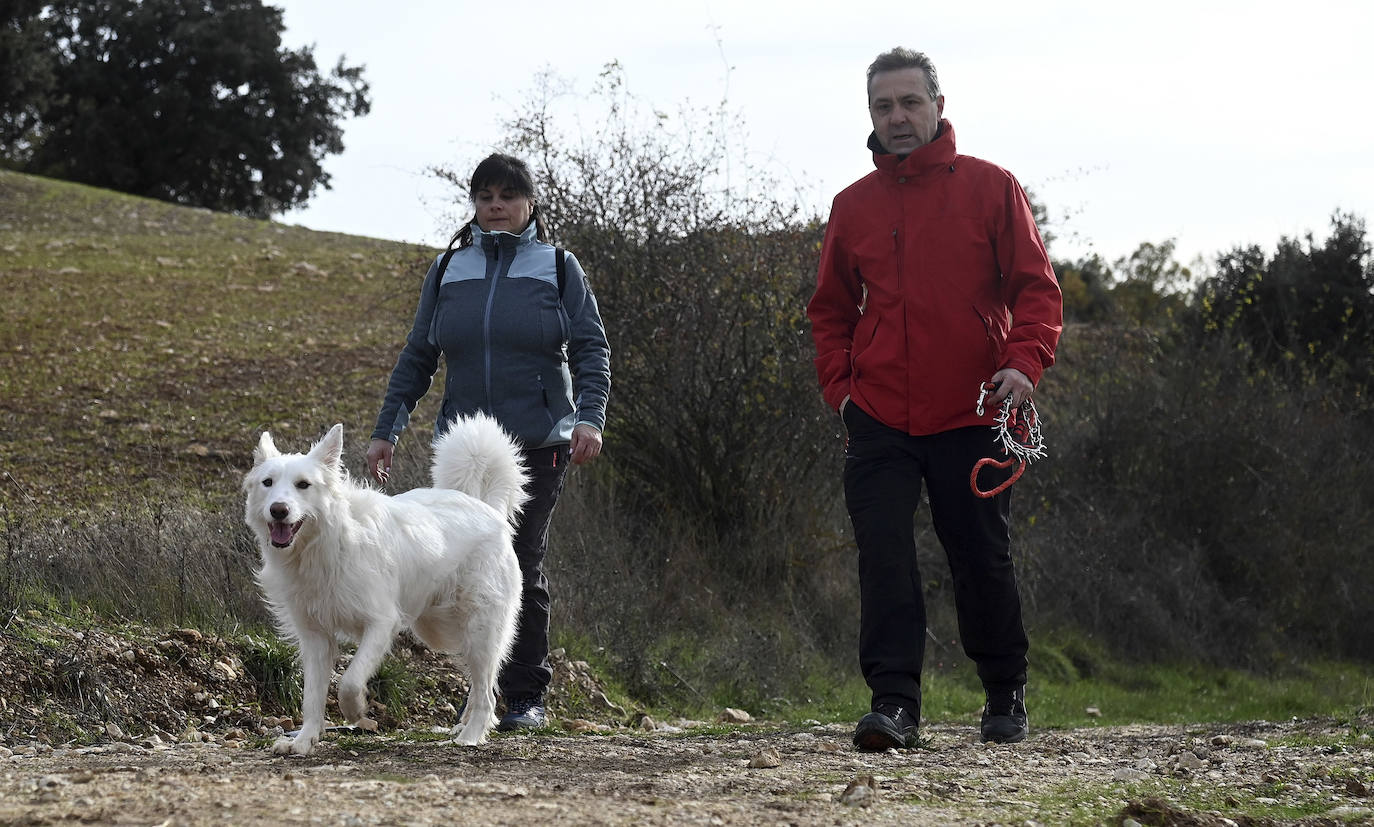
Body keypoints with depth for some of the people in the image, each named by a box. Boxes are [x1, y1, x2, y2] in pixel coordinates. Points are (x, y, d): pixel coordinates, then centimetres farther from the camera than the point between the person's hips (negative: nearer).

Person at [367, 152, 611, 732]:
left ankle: (528, 697, 2)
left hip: (539, 445, -2)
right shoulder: (448, 271, 13)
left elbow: (591, 349, 3)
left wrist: (590, 417, -13)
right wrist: (386, 430, 9)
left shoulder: (558, 268, 7)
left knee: (522, 567, -6)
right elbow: (416, 358, 16)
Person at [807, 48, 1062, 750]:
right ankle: (893, 702, -9)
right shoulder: (853, 206, 11)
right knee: (884, 561, -9)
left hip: (970, 416, -2)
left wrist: (1024, 360, -17)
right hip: (878, 420, 2)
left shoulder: (990, 188, 3)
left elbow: (1035, 287, 0)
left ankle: (1006, 694, 25)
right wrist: (839, 386, 5)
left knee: (982, 560, 7)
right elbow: (831, 310, 19)